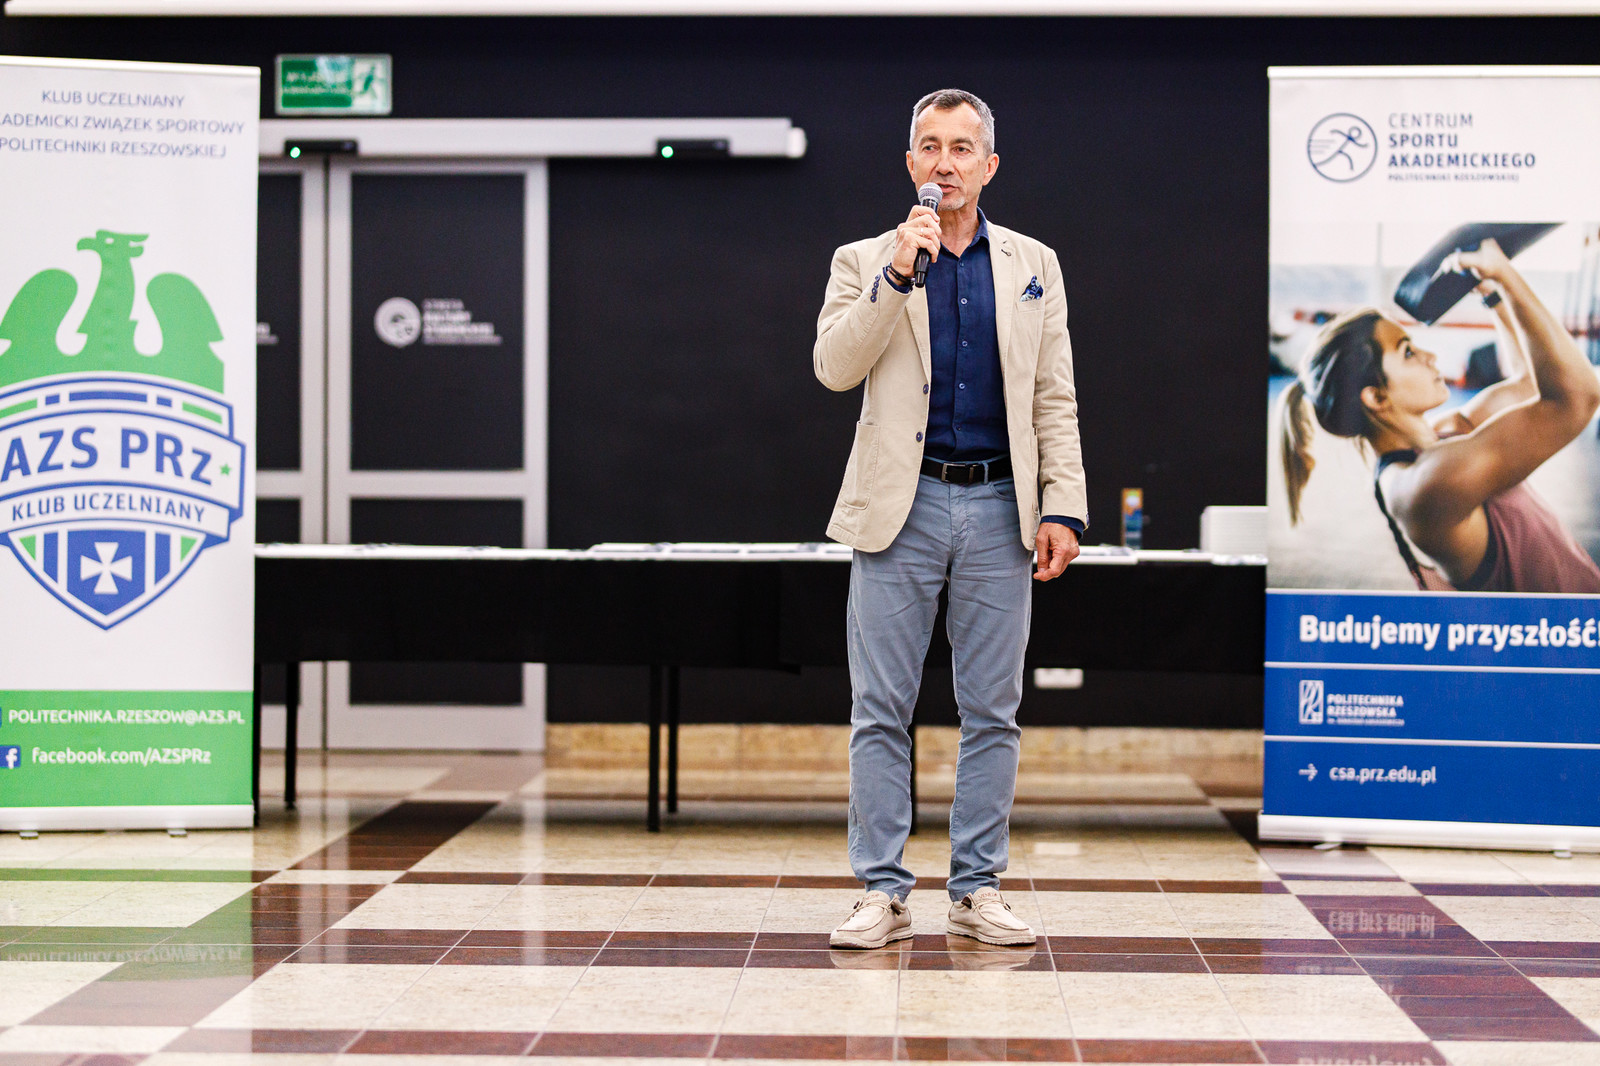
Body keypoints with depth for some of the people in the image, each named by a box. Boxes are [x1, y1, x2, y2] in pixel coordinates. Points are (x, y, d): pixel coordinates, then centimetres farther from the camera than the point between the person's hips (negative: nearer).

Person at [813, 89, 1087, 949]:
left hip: (999, 508, 2)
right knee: (881, 712, 0)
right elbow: (834, 367, -9)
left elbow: (1054, 400, 8)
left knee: (993, 714, 5)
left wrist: (1063, 509, -1)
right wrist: (899, 276, -17)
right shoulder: (865, 263, 6)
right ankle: (882, 893, 7)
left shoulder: (1033, 266, 11)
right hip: (902, 508, -1)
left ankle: (978, 891, 13)